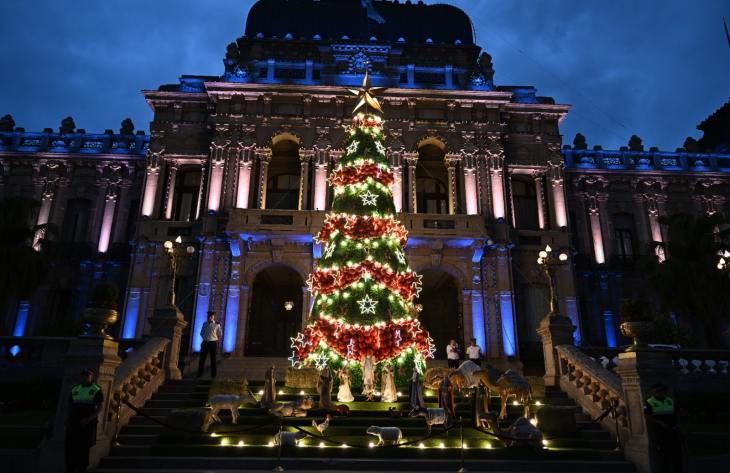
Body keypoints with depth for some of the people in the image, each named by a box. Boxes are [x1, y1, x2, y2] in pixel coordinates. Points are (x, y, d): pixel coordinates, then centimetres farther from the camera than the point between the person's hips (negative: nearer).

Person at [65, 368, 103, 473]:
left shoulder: (96, 390, -2)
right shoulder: (75, 389, 13)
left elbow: (99, 407, -7)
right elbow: (70, 405, 18)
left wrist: (89, 419, -18)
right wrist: (68, 418, 5)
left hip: (87, 423, -4)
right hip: (73, 423, 4)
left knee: (84, 448, 2)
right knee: (70, 447, 3)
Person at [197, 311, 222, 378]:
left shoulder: (217, 325, -4)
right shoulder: (205, 324, 7)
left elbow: (220, 335, 7)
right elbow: (201, 333, 22)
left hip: (213, 343, -3)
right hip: (205, 343, 3)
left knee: (213, 359, 2)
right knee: (202, 359, 0)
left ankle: (213, 375, 6)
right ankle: (199, 375, 4)